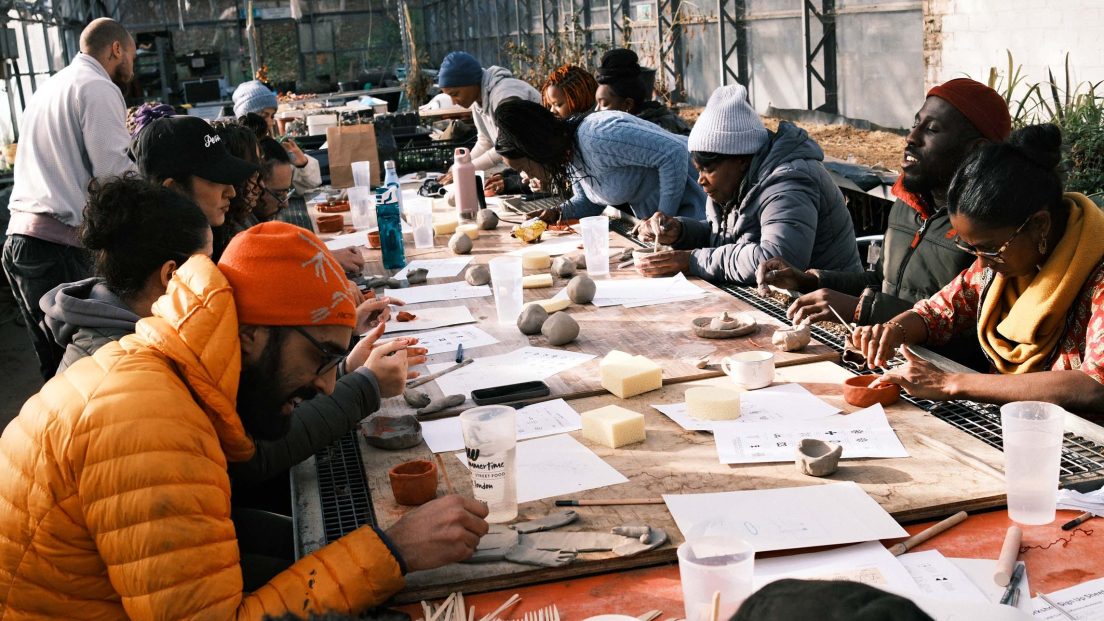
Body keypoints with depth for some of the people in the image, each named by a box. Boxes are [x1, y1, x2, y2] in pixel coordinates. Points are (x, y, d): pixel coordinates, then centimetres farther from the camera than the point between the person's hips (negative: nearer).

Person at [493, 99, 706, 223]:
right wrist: (557, 214, -6)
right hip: (650, 214, 9)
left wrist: (665, 216, -24)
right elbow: (587, 201, 16)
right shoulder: (567, 149, 1)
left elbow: (673, 153, -29)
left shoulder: (596, 139, -30)